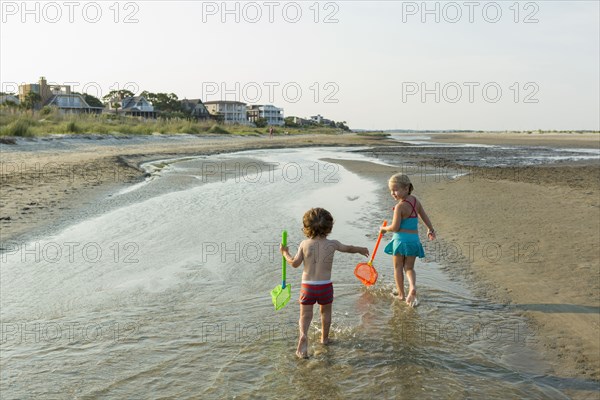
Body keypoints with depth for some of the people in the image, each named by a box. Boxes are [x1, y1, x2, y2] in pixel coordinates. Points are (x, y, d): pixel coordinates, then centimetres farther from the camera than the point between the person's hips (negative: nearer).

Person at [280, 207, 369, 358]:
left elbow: (294, 263, -5)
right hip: (325, 286, 1)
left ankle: (303, 335, -19)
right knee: (326, 312, 24)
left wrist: (285, 253, 14)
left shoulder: (304, 244, -8)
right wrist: (361, 249, 32)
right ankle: (324, 338, 38)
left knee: (305, 315, 7)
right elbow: (348, 248, 12)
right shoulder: (332, 244, -6)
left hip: (307, 286, 0)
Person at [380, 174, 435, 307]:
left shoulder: (400, 207, -17)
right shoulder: (416, 201, 5)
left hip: (400, 239, -6)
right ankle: (412, 287, -13)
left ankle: (401, 294, 18)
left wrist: (384, 228, 3)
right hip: (414, 240, 6)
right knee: (409, 267, 13)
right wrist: (431, 230, 34)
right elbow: (425, 217, 18)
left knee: (398, 267, 12)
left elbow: (395, 227, -16)